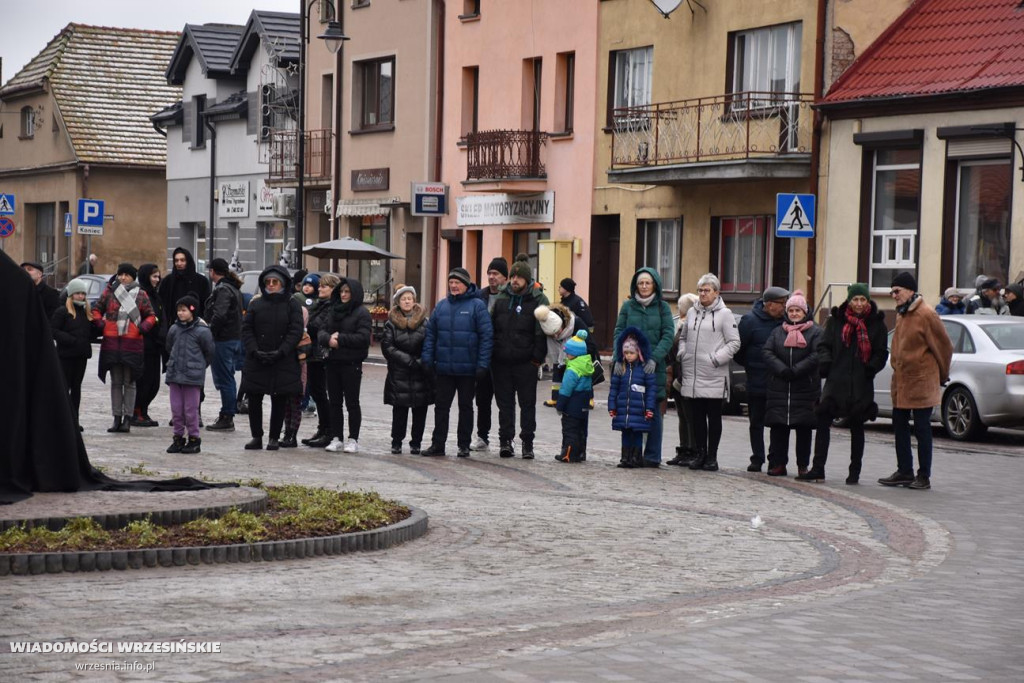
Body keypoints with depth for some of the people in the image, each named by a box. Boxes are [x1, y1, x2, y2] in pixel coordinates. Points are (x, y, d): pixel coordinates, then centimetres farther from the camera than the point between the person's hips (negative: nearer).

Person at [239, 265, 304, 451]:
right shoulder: (256, 304, 8)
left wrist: (280, 352, -15)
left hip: (283, 362, -2)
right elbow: (246, 329, 4)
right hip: (256, 362, 2)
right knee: (254, 399, 2)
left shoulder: (292, 305, 2)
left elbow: (295, 332, -5)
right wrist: (255, 351, -11)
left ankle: (274, 438, 10)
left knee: (279, 401, 2)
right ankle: (256, 437, 12)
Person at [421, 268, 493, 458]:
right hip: (443, 368, 4)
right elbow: (430, 333, 10)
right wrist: (427, 358, 1)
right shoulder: (441, 306, 8)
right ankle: (437, 444, 11)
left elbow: (486, 336, -9)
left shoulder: (477, 306, -5)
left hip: (467, 369, -4)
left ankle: (464, 445, 16)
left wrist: (483, 364, -14)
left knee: (466, 407, 8)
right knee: (441, 406, 6)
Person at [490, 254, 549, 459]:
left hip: (526, 363, -3)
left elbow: (542, 333, -7)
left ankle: (527, 442, 9)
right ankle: (505, 440, 11)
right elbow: (490, 327, 13)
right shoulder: (501, 298, 9)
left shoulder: (538, 300, -3)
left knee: (527, 403, 3)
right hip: (501, 362, 4)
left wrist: (537, 358, -12)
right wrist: (490, 354, 6)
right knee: (505, 403, 7)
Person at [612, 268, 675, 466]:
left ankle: (652, 455, 4)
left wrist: (654, 358, -16)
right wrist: (619, 358, -9)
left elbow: (668, 335, -3)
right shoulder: (628, 306, 10)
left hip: (653, 367, -2)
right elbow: (618, 333, 6)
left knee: (653, 410, -1)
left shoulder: (662, 308, 5)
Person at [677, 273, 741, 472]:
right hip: (692, 373, 5)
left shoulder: (724, 314, -2)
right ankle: (700, 454, 15)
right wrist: (682, 354, 7)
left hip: (714, 376, -5)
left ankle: (712, 457, 6)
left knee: (714, 416, 1)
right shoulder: (692, 312, 13)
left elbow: (734, 342, -4)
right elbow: (683, 337, 24)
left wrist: (717, 358, -12)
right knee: (697, 416, 8)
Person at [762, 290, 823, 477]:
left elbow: (816, 356, -10)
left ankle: (803, 465, 8)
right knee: (778, 427, 2)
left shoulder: (815, 332, 3)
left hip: (805, 390, -3)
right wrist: (783, 370, -14)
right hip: (779, 390, 3)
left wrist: (795, 371, -17)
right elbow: (767, 352, 1)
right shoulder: (778, 332, 14)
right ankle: (777, 463, 8)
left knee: (804, 428, 2)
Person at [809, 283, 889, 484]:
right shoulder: (836, 321, 7)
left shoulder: (876, 323, 3)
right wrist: (825, 361, -10)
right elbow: (824, 345, 9)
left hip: (861, 385, -1)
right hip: (835, 382, 1)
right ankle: (817, 469, 0)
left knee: (857, 427, 7)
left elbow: (881, 353, 4)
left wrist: (871, 368, -13)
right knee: (823, 422, -5)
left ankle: (854, 472, 16)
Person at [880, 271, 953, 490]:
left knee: (922, 429, -2)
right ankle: (904, 472, 20)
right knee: (899, 426, 11)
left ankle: (924, 476, 4)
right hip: (901, 382, 8)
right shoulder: (901, 315, 11)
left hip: (921, 384, -8)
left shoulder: (926, 315, -14)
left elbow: (944, 347, -8)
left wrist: (942, 375, 2)